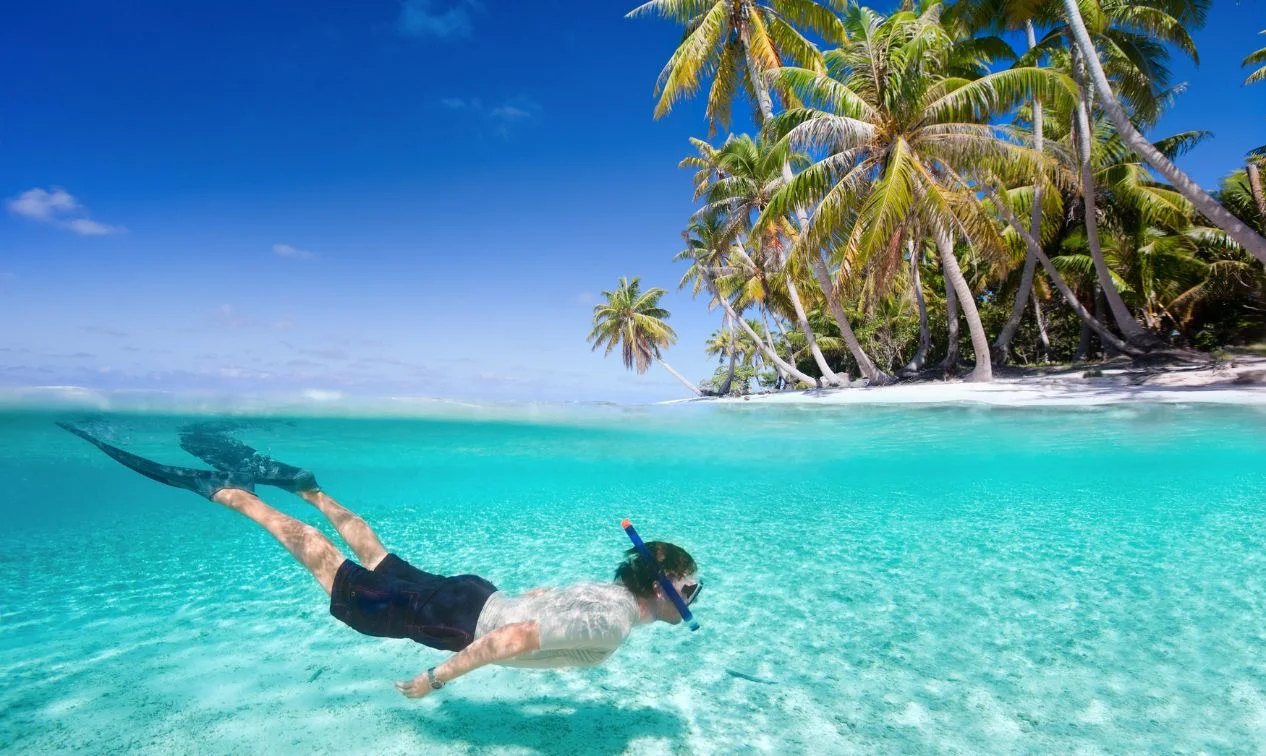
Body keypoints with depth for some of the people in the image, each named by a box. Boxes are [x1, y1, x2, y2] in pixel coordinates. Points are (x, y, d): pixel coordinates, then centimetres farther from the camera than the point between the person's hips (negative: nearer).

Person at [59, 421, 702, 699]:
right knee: (328, 566, 6)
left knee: (372, 556, 27)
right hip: (456, 616, -6)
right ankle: (227, 492, 17)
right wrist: (434, 680, -22)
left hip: (469, 594, 7)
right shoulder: (609, 623, -27)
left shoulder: (611, 591, 3)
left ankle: (307, 490, 39)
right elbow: (507, 641, -33)